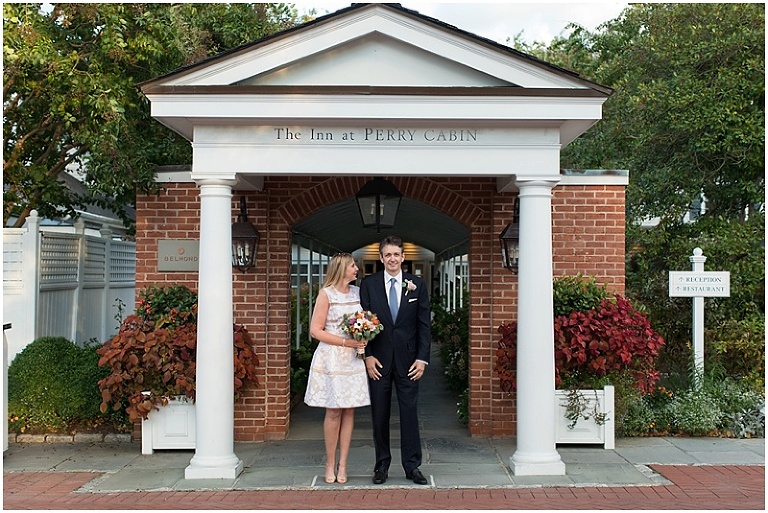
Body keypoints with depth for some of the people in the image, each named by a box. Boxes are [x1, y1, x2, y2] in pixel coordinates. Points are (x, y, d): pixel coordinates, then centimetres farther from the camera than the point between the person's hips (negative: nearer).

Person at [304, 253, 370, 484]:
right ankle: (330, 464, 11)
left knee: (349, 412, 4)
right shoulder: (326, 294, -4)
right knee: (333, 412, -1)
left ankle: (342, 465, 10)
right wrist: (346, 342, -14)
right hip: (331, 358, -4)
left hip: (354, 358, 5)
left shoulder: (358, 292, 11)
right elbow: (315, 330, -8)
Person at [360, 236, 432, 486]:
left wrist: (422, 358, -4)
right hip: (378, 360, 0)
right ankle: (382, 465, 20)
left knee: (409, 413, 3)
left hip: (407, 360, 0)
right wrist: (368, 356, -6)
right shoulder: (368, 284, 3)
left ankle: (412, 466, 14)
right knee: (379, 415, 7)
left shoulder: (417, 285, 4)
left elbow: (424, 324, 3)